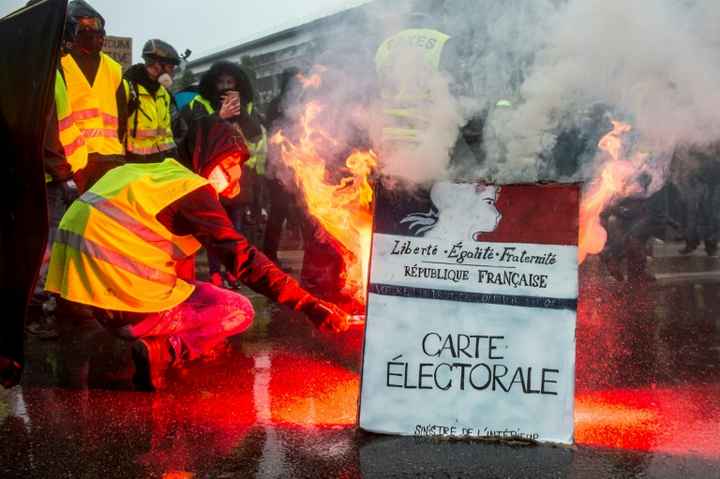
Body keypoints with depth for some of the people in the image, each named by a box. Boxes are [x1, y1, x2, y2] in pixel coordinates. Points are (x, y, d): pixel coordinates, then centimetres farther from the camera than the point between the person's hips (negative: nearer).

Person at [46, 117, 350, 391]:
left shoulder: (147, 174, 17)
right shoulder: (191, 189, -9)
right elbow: (243, 259, -16)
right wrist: (309, 304, -16)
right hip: (128, 305, -8)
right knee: (240, 311, 5)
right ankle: (163, 352, -9)